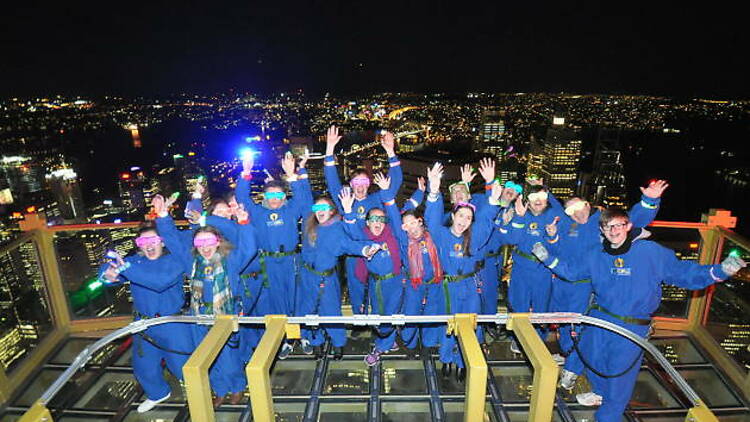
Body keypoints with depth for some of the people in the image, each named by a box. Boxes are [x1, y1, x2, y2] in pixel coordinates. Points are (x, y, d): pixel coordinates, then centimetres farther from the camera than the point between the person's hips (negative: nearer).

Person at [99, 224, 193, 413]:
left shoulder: (173, 260, -16)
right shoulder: (135, 260, 0)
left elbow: (160, 280, -34)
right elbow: (106, 269, -8)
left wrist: (126, 268, -39)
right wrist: (107, 274, -33)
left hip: (173, 326, -5)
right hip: (144, 325, 6)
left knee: (181, 365, 4)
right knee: (143, 365, 22)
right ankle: (158, 394, 51)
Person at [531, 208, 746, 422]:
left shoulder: (652, 252, -12)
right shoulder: (597, 255, 0)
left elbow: (683, 272, -8)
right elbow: (572, 271, 11)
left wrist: (719, 271, -22)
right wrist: (548, 258, 1)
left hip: (632, 327, -4)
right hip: (599, 320, 4)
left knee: (620, 373, 5)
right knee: (593, 358, 19)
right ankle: (600, 392, 51)